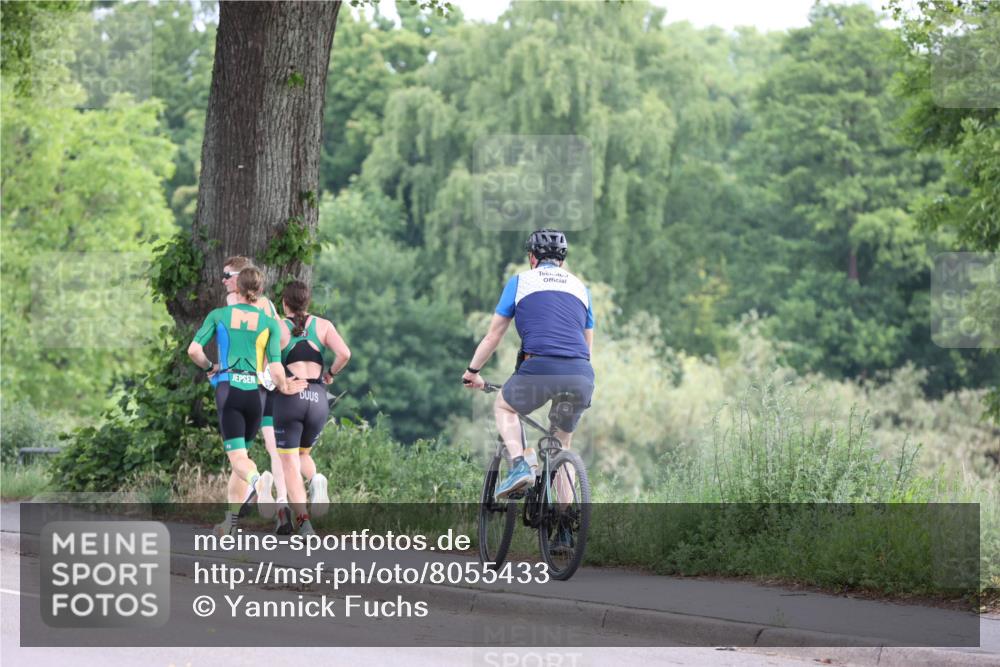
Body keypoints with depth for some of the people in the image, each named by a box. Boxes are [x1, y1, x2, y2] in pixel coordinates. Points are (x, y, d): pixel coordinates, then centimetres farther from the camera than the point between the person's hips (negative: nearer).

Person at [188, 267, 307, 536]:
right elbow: (276, 368, -1)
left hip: (228, 389, -2)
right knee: (242, 450, 18)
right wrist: (284, 388, 19)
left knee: (237, 457, -7)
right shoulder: (270, 323, 7)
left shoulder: (218, 315, 7)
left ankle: (255, 480, -44)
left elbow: (193, 350, -1)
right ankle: (231, 520, 19)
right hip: (255, 392, 2)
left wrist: (209, 367, 19)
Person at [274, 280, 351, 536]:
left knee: (289, 464, 2)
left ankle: (302, 521, -16)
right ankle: (316, 479, -10)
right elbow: (345, 354, -6)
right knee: (303, 454, 24)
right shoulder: (323, 325, 9)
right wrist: (331, 374, 12)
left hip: (288, 398, -3)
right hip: (318, 399, 3)